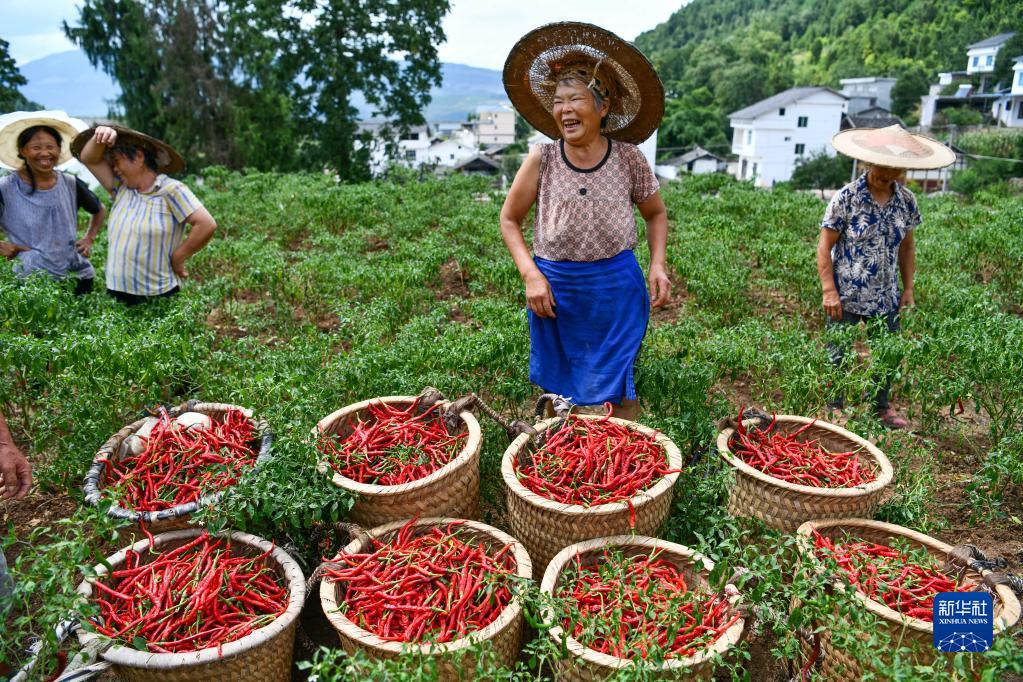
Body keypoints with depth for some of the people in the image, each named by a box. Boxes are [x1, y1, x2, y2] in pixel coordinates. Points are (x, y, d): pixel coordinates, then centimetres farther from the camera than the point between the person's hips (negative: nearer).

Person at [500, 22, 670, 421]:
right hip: (555, 288, 1)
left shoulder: (628, 158, -3)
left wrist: (658, 263, -5)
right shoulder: (542, 160, -4)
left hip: (615, 288, -1)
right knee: (559, 392, 14)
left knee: (614, 395, 5)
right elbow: (509, 219, 5)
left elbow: (655, 214, 11)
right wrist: (530, 274, -8)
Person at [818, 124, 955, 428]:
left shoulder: (907, 201, 2)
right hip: (846, 296, -4)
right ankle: (835, 406, 23)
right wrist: (829, 291, -16)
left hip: (886, 298, 5)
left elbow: (907, 247, 13)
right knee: (840, 353, 5)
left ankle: (881, 406, 33)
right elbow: (825, 247, -11)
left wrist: (908, 288, 9)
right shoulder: (847, 197, -12)